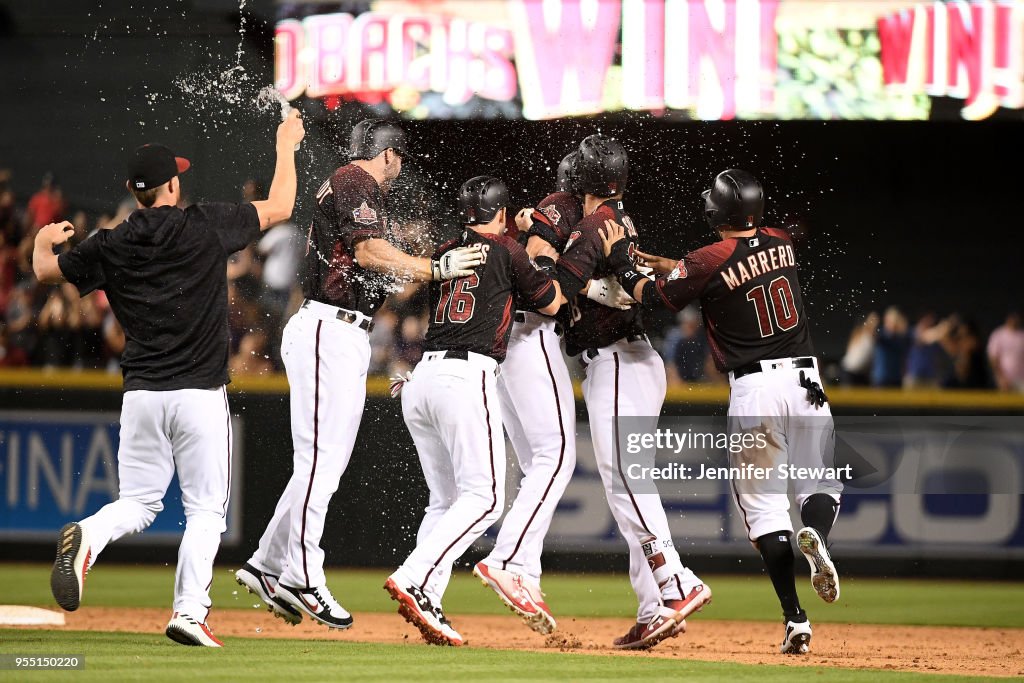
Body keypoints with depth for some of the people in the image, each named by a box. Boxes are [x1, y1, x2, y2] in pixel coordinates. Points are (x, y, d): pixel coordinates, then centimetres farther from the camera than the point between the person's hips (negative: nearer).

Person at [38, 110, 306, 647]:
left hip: (140, 395, 3)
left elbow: (45, 270, 15)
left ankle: (88, 537, -19)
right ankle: (189, 612, -6)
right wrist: (286, 145, 22)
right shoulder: (205, 228, -5)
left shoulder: (110, 248, 1)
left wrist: (44, 240, 38)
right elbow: (279, 207, 6)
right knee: (205, 508, 6)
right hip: (200, 395, -3)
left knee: (138, 502, 13)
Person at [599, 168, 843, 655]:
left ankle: (795, 621, -4)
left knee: (764, 503, 5)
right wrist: (666, 263, 28)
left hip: (753, 388, -4)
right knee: (819, 484, 16)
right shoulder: (781, 244, 7)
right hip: (805, 378, 4)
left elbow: (651, 296, 2)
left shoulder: (709, 262, -10)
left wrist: (620, 259, 18)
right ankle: (815, 533, -22)